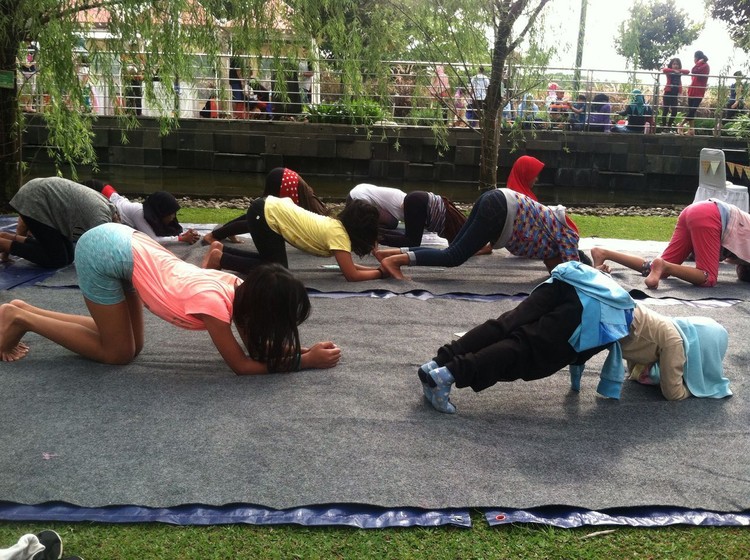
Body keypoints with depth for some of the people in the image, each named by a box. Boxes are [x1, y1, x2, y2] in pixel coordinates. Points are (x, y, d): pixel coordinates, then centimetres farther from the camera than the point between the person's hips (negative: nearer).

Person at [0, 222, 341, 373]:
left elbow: (256, 345, 5)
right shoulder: (214, 303, -26)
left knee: (129, 342, 16)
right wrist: (305, 361, -17)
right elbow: (241, 365, -18)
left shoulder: (236, 287, -3)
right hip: (103, 253, -8)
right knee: (118, 353, 2)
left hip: (119, 242, 8)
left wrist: (294, 349, -11)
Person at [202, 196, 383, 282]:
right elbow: (351, 275, -17)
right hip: (265, 215, -9)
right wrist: (381, 272, -6)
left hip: (270, 209, 9)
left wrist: (376, 267, 5)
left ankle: (221, 249, 21)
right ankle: (219, 259, -1)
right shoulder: (338, 234, -16)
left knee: (271, 260, 19)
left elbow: (347, 265, 13)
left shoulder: (337, 225, 8)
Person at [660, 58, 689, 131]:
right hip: (668, 93, -5)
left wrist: (679, 71, -10)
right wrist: (673, 70, -22)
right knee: (665, 110, -3)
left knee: (674, 111, 4)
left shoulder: (679, 73, 11)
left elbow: (688, 71, 1)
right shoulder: (669, 72, -1)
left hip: (675, 94, 5)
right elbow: (664, 70, -22)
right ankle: (663, 126, 2)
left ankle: (669, 126, 15)